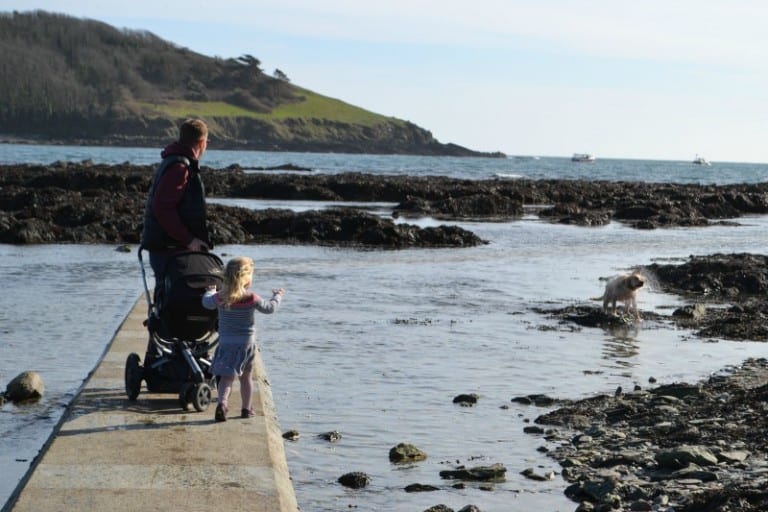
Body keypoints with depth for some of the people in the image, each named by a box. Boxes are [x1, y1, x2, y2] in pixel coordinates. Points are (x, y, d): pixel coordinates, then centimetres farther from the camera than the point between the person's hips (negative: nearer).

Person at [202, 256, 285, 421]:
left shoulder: (219, 297, -5)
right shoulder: (252, 299, -12)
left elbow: (207, 302, 14)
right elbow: (269, 308, 0)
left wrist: (210, 292, 35)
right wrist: (277, 296, 19)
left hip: (225, 343, 1)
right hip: (246, 343, -1)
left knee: (226, 376, 0)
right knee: (246, 376, 14)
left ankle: (222, 403, -23)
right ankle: (247, 408, 26)